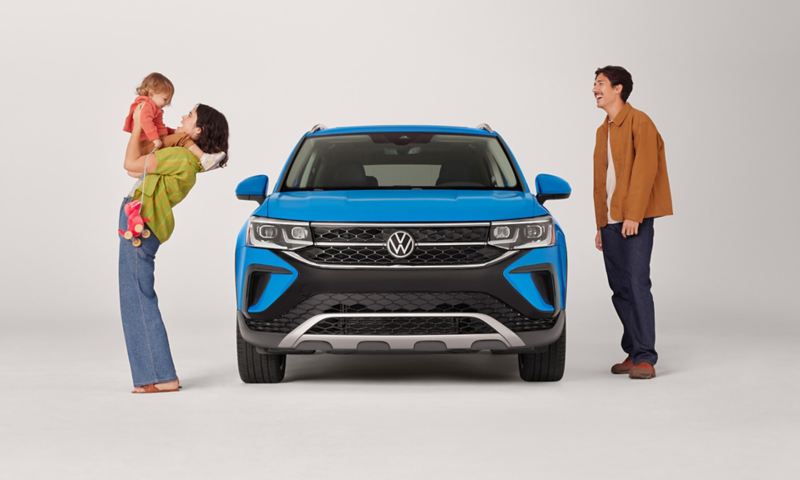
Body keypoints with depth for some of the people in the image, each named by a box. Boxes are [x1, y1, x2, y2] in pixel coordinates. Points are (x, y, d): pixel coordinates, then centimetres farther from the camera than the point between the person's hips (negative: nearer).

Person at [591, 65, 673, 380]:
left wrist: (633, 215, -20)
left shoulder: (639, 122, -6)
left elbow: (645, 169, -14)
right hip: (610, 222, 8)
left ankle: (645, 358, -11)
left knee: (637, 284, -11)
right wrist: (601, 225, 18)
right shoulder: (603, 131, 19)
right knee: (620, 289, 8)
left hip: (634, 220, -8)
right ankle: (633, 352, 14)